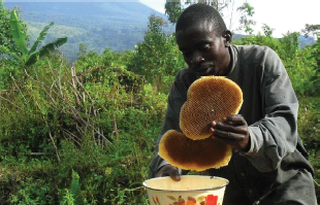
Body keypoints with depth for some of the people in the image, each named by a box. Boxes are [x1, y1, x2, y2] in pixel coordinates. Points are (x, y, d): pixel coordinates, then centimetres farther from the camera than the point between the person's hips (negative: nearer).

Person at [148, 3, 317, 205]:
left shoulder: (262, 61, -19)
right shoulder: (184, 83, -10)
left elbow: (284, 119, -29)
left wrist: (251, 139, -51)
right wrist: (166, 164, -37)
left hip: (284, 175, -2)